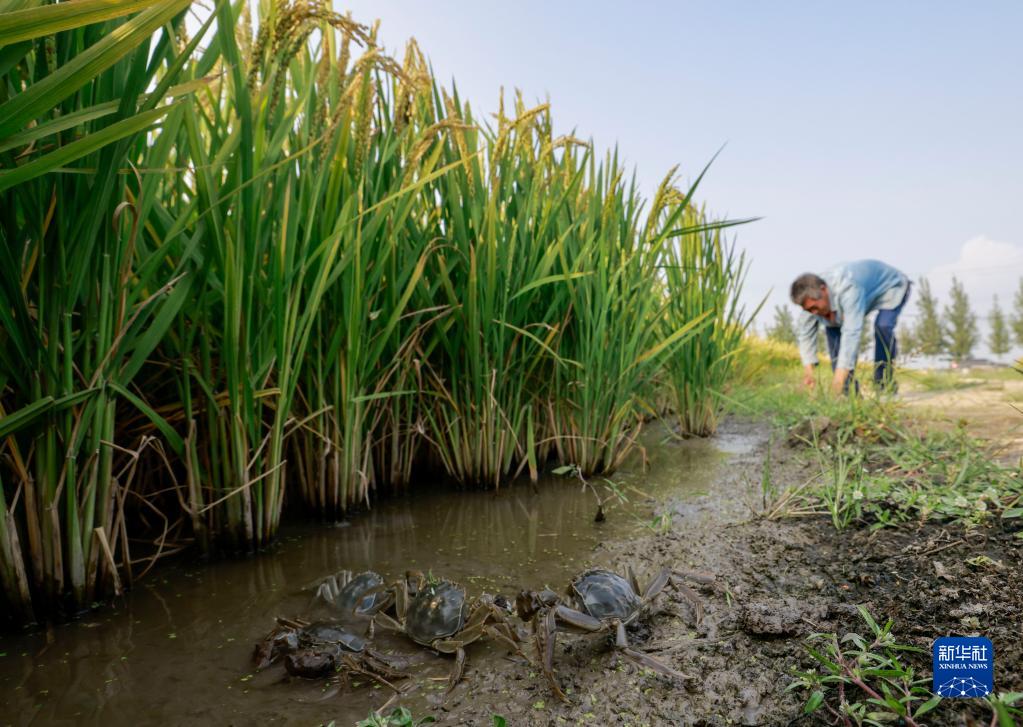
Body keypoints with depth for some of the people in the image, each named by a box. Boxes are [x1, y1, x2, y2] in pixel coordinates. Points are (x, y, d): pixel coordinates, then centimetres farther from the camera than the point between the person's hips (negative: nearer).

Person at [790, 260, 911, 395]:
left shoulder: (848, 289, -46)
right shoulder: (811, 295, -24)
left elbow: (851, 332, -51)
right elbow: (805, 331, -18)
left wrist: (839, 377, -54)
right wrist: (808, 371, -25)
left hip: (891, 287, -6)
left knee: (882, 326, -32)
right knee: (832, 328, -10)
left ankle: (885, 385, -13)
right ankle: (848, 391, -5)